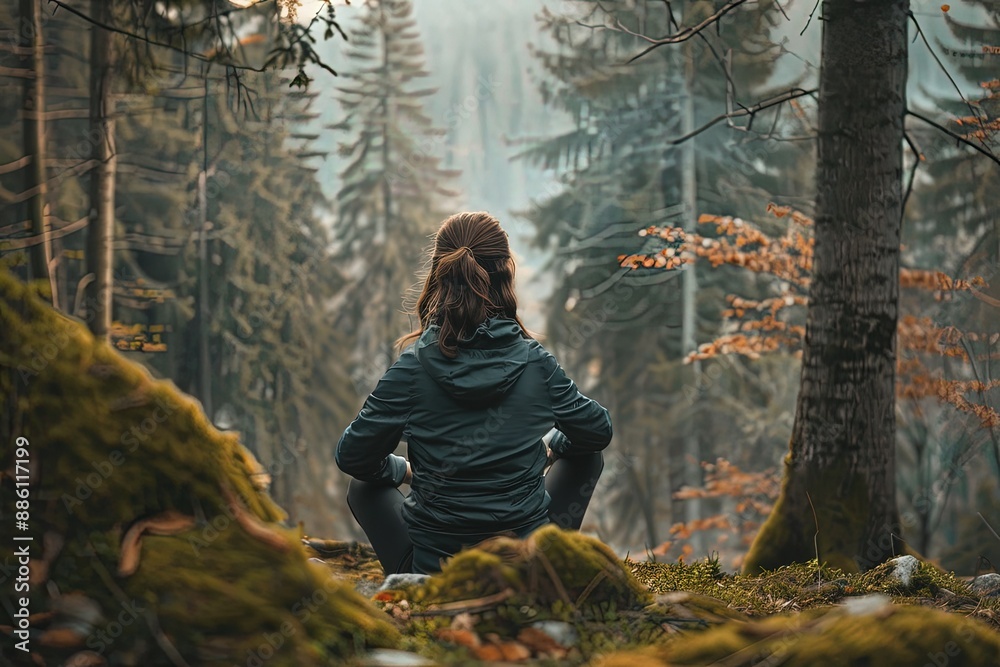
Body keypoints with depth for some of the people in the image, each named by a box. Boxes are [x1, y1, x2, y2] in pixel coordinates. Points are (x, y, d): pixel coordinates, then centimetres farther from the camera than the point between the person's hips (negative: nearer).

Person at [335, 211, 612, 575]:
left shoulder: (414, 366, -12)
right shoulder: (536, 362, -8)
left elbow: (352, 456, -2)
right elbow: (598, 431, 8)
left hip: (433, 571, 0)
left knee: (366, 486, 30)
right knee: (586, 457, 27)